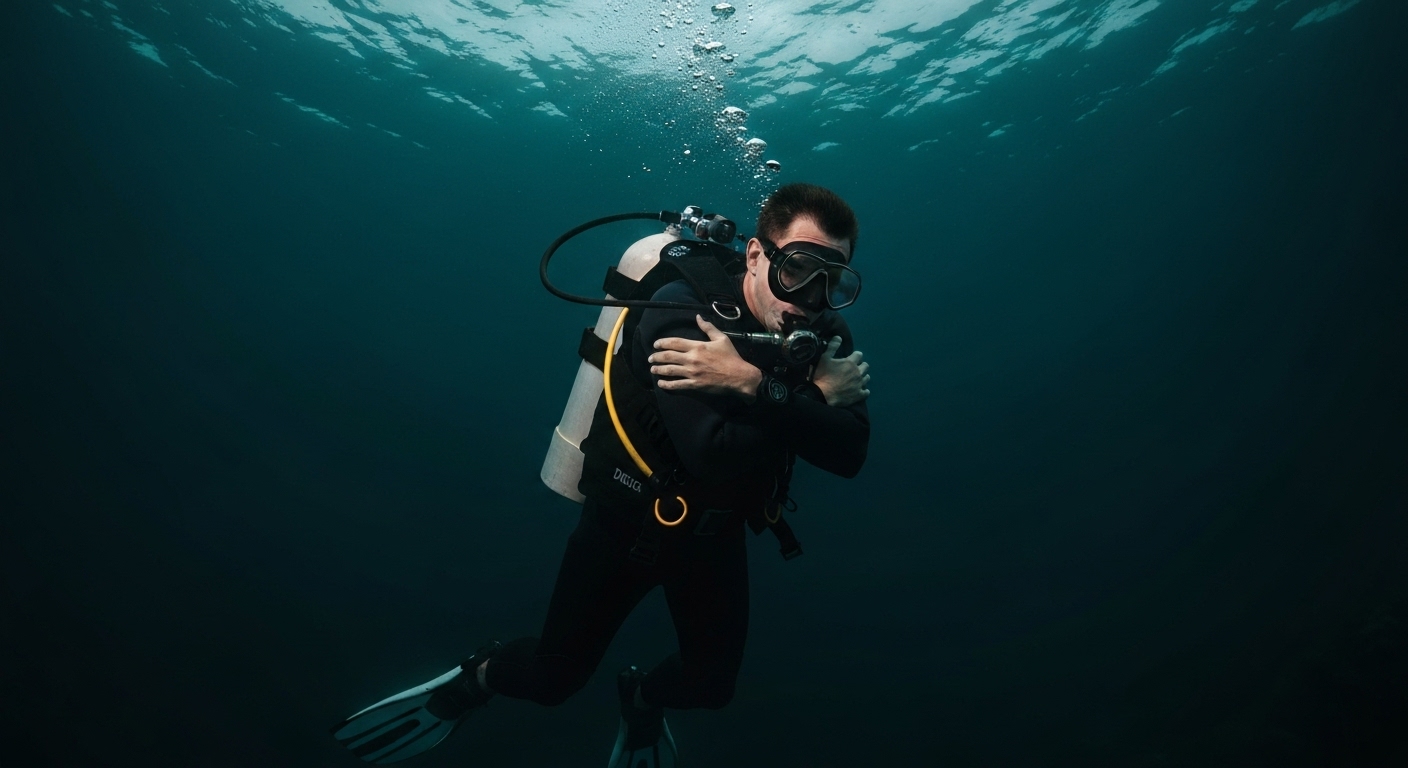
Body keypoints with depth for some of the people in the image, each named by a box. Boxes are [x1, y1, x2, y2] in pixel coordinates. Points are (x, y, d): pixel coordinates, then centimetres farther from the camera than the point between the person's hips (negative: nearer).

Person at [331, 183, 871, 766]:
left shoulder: (824, 334, -12)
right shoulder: (684, 312, -30)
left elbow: (848, 455, -26)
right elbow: (714, 455, -42)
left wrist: (757, 386, -39)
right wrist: (812, 401, -33)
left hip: (712, 534, 5)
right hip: (628, 520, -4)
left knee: (711, 685, 15)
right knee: (554, 678, 8)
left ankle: (642, 696, 50)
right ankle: (476, 679, 43)